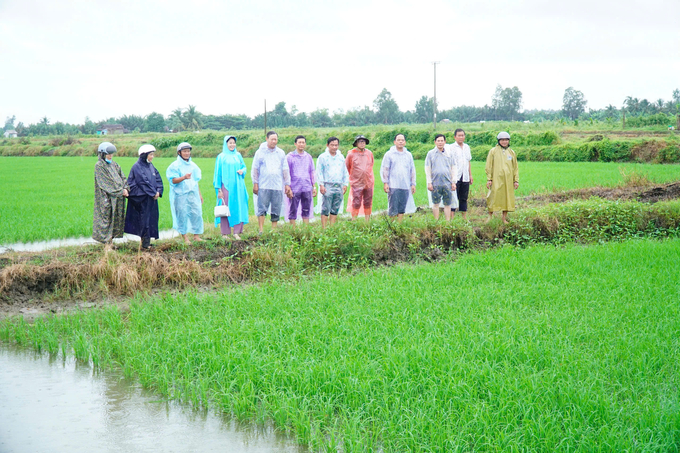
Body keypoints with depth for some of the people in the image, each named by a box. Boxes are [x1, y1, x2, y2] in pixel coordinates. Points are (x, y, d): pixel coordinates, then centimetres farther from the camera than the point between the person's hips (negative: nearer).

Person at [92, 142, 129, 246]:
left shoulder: (114, 165, 15)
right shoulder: (99, 166, -7)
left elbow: (122, 177, 13)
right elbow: (106, 183, -13)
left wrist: (125, 188, -6)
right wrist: (120, 191, -15)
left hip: (118, 197, 7)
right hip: (106, 197, -7)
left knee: (116, 219, 7)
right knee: (107, 218, -5)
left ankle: (111, 241, 14)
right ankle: (107, 244, -3)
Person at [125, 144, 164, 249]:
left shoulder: (150, 166, 13)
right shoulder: (137, 167, -10)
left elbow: (158, 179, 11)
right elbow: (143, 182, -16)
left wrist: (158, 191, -4)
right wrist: (154, 193, -14)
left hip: (151, 198, 8)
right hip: (141, 198, -8)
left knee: (152, 219, 7)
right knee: (144, 219, -5)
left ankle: (147, 242, 13)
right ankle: (145, 243, -2)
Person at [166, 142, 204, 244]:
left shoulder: (193, 165, 15)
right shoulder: (175, 166, -2)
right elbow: (173, 180, -12)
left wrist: (199, 194, 21)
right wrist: (184, 177, -28)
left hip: (193, 193, 5)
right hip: (180, 194, -5)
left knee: (197, 213, -3)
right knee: (182, 214, -4)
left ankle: (196, 235, 5)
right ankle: (185, 237, 4)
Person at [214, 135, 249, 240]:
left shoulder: (238, 155, 12)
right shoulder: (221, 157, 1)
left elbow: (244, 166, 20)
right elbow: (218, 173, 1)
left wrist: (242, 171, -6)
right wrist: (219, 189, -4)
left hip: (237, 186, 3)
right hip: (226, 186, -3)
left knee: (238, 208, -1)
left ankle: (237, 232, 5)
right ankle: (225, 233, 3)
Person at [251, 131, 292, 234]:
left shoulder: (281, 153, 13)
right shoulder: (260, 152, 6)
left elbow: (285, 170, 16)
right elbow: (255, 169, 7)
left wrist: (287, 185, 11)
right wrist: (255, 184, -1)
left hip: (278, 187, 3)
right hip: (263, 186, -2)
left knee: (276, 210, 3)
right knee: (262, 209, -8)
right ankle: (261, 231, -8)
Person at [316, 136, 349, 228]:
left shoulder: (341, 157, 16)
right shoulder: (322, 157, 2)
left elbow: (345, 172, 20)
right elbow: (319, 172, 0)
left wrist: (345, 184, 12)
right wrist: (321, 185, -9)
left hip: (339, 187, 5)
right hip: (328, 186, -4)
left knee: (335, 209, 6)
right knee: (326, 209, -7)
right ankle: (324, 229, -5)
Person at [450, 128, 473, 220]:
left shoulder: (467, 147, 15)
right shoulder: (452, 148, -4)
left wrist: (470, 175, 18)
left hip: (465, 177, 6)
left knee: (464, 198, 9)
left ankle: (464, 218, 14)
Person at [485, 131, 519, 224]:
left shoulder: (511, 153, 13)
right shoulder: (493, 151, 3)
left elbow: (515, 167, 16)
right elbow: (489, 166, 2)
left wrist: (516, 180, 10)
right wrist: (489, 179, -5)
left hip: (508, 180, 3)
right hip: (496, 179, -3)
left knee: (507, 198, 3)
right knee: (493, 197, -5)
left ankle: (504, 218, 11)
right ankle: (490, 216, 9)